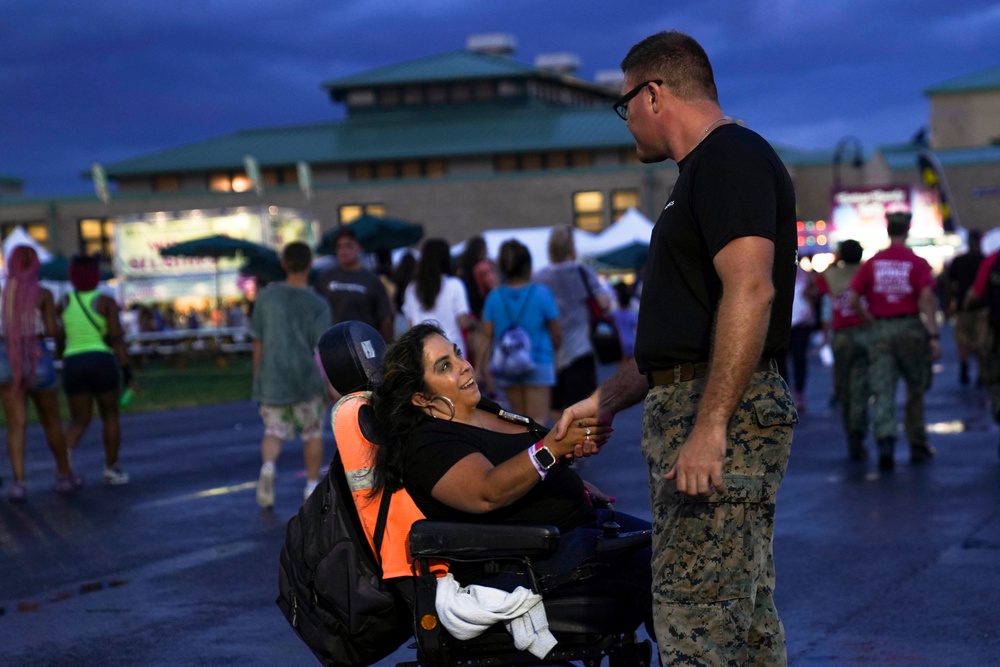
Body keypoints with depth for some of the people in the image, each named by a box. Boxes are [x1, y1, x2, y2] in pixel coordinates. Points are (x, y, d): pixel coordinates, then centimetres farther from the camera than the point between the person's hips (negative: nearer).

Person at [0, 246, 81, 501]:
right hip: (38, 361, -1)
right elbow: (53, 331, -10)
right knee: (51, 421, 16)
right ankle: (65, 476, 26)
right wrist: (57, 326, 13)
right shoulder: (43, 294, -5)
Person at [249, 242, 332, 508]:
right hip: (307, 379, -1)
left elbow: (258, 343, 5)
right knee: (312, 433, 14)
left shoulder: (266, 297, 0)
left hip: (272, 378, 2)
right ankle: (312, 488, 17)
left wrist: (257, 378, 16)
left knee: (274, 431, 7)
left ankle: (268, 465, -22)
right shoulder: (318, 304, -9)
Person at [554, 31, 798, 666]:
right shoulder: (709, 167, 23)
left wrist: (709, 425, -27)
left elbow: (749, 289, -23)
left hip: (721, 409, -11)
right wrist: (607, 399, 27)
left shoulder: (730, 157, -10)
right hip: (691, 410, 11)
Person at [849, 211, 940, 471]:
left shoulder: (871, 263, 3)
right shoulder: (918, 263, -3)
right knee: (915, 391, 13)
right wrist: (933, 335, -12)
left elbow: (854, 300, -1)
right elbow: (927, 299, -13)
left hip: (880, 330, 1)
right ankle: (918, 446, 20)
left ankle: (885, 441, -23)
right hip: (910, 327, -1)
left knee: (883, 391, -3)